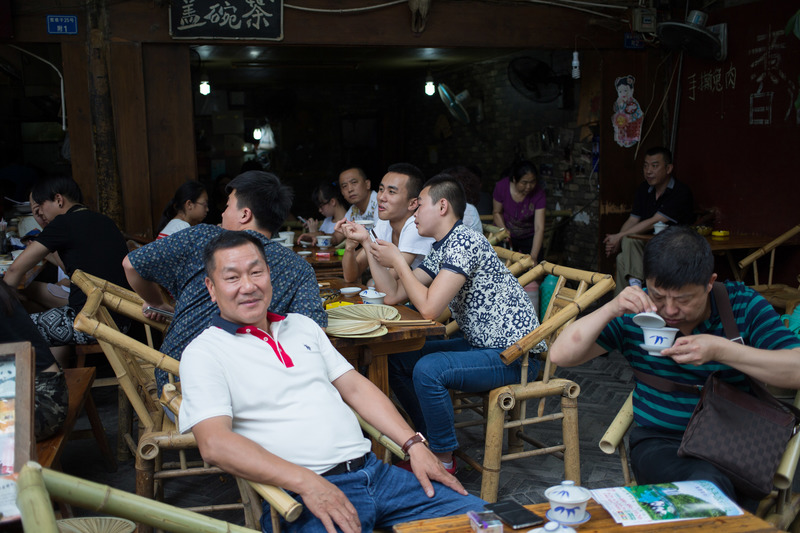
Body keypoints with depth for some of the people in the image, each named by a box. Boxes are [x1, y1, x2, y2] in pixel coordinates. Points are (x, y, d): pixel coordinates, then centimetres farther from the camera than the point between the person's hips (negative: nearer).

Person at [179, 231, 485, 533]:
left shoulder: (302, 326, 19)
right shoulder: (203, 353, -1)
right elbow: (214, 444, -14)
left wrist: (414, 445, 6)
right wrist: (306, 482, -24)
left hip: (373, 471, 6)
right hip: (298, 496, -5)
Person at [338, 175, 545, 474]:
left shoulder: (464, 242, -19)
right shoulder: (440, 251, 12)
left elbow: (429, 308, -28)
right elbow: (392, 295, 10)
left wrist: (398, 261, -14)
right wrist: (366, 242, 9)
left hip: (515, 355, -10)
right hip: (481, 345, 10)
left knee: (428, 369, -30)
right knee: (397, 360, 8)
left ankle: (443, 461, -8)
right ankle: (432, 443, 18)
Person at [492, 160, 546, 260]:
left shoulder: (539, 193, -24)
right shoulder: (502, 186, -19)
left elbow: (539, 228, -28)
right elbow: (497, 212, -2)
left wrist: (533, 257, -37)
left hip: (529, 238, -1)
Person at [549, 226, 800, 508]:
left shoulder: (743, 305, -3)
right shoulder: (635, 314, -3)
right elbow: (560, 355, -7)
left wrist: (721, 349, -25)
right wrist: (610, 309, -21)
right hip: (660, 440, 0)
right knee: (707, 482, -31)